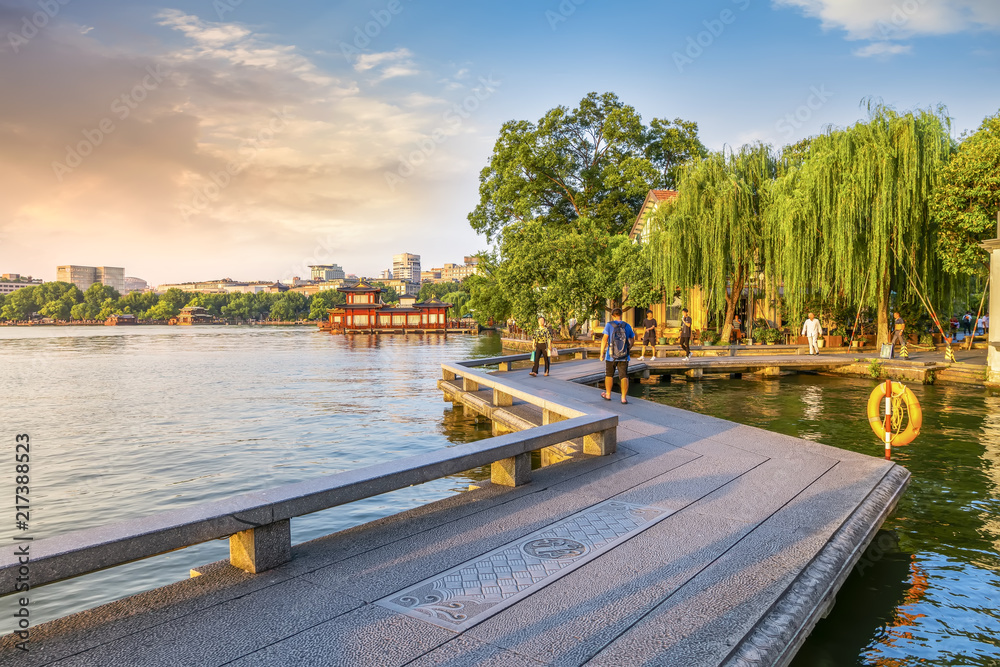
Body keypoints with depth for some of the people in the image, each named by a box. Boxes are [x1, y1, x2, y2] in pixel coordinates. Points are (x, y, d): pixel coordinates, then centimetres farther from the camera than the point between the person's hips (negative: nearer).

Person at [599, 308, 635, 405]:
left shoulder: (609, 325, -7)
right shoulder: (627, 326, 2)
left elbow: (604, 339, -14)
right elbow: (633, 338, 13)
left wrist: (602, 353, -8)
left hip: (611, 356, -1)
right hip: (624, 357, 1)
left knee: (609, 375, 16)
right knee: (624, 376, 2)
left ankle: (608, 395, 28)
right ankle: (624, 398, -7)